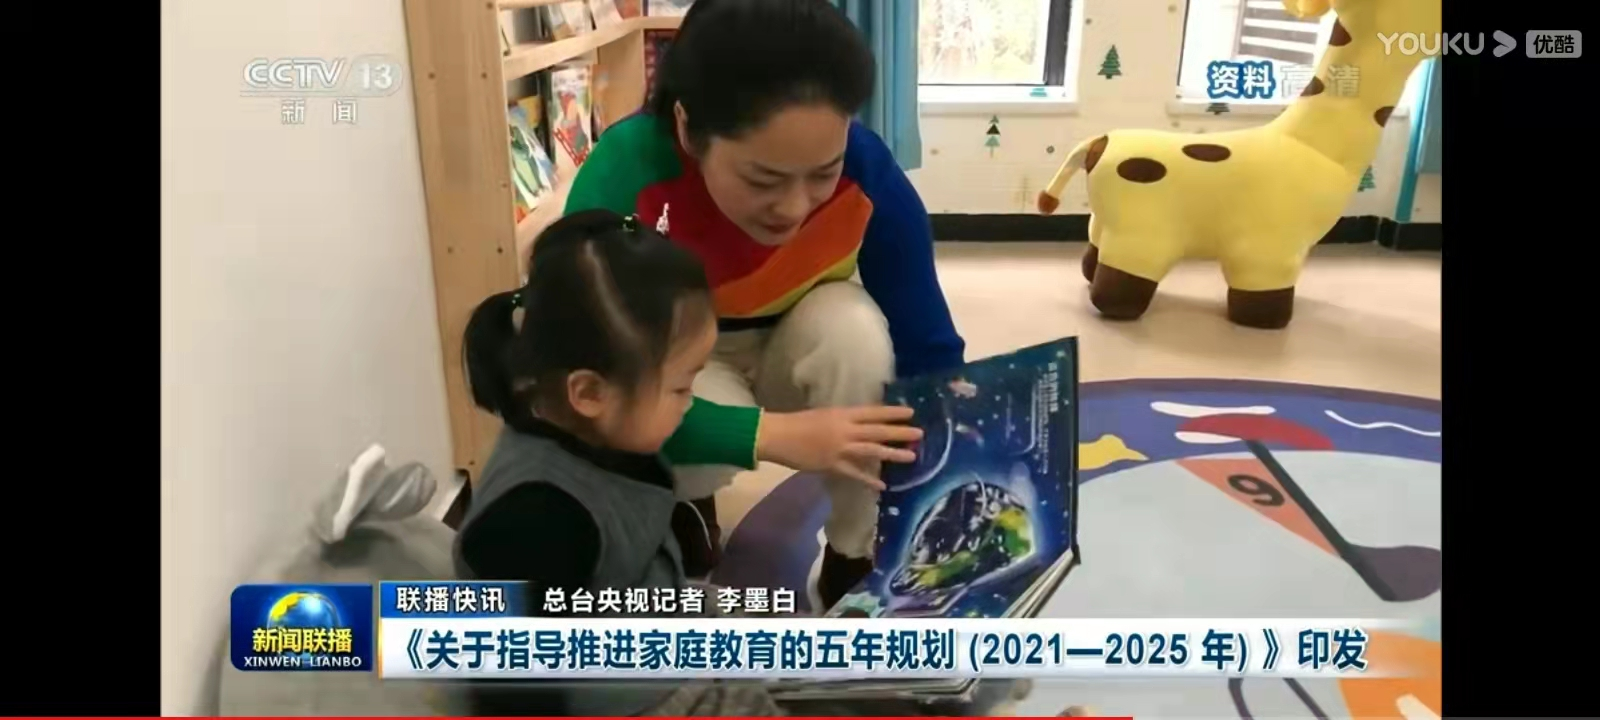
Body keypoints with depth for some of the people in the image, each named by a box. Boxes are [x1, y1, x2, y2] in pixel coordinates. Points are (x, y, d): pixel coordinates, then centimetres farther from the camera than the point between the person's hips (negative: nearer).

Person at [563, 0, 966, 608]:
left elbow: (928, 349, -20)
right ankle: (689, 504, 3)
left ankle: (855, 559, -10)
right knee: (694, 406, -34)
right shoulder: (625, 173, -34)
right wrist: (767, 434, -48)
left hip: (797, 353, 2)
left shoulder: (867, 173, -28)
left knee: (855, 325, -31)